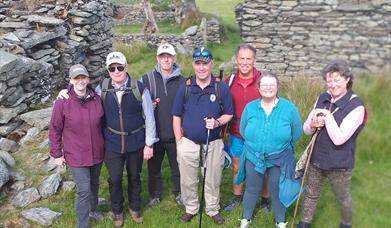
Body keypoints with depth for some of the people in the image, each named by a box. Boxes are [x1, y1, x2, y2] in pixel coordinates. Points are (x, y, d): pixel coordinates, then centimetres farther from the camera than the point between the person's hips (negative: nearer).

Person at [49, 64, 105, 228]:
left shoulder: (96, 99, -5)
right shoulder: (62, 103, -14)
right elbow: (55, 130, -7)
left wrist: (104, 144, 12)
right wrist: (57, 154, -5)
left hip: (97, 153, 4)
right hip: (76, 156, -4)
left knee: (94, 184, 22)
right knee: (84, 190, -3)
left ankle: (92, 209, 48)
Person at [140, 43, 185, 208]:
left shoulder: (182, 81, -1)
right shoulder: (146, 79, -2)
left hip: (174, 135, 0)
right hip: (153, 134, 0)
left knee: (177, 167, 14)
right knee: (154, 167, 15)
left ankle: (178, 193, 35)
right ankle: (155, 195, 35)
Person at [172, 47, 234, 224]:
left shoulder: (222, 88, -8)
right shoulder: (185, 87, -4)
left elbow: (229, 114, 2)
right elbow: (177, 116, 3)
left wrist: (217, 122, -19)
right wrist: (179, 141, -1)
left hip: (214, 143, -1)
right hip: (188, 142, 1)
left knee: (213, 180, 15)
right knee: (188, 181, 14)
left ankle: (213, 209, 37)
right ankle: (190, 208, 36)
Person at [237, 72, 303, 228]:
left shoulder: (289, 108, -13)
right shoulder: (250, 107, -8)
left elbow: (296, 133, -3)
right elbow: (243, 132, 5)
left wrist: (281, 146, 5)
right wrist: (254, 145, 9)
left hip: (279, 160, -1)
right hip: (253, 157, 2)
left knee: (277, 191, 16)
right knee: (251, 189, 18)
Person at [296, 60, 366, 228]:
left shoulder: (356, 106, -21)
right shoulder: (322, 98, -4)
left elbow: (339, 139, -26)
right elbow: (306, 129, 1)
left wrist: (327, 116, -25)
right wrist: (313, 124, -20)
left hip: (339, 164, -4)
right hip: (316, 158, 5)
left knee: (343, 198, 19)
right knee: (310, 194, 21)